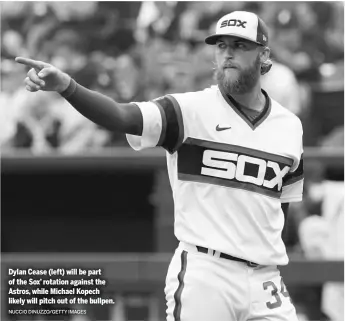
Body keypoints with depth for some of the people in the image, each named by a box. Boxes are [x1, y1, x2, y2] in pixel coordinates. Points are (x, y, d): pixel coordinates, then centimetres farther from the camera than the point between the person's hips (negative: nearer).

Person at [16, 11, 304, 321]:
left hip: (265, 280, 4)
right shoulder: (192, 109, -3)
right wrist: (67, 86, -35)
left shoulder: (290, 126, 9)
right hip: (203, 272, -4)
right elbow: (121, 115, -18)